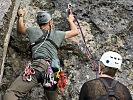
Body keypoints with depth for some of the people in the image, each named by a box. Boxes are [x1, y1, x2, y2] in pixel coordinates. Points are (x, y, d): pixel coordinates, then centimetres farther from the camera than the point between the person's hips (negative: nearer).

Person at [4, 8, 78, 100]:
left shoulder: (34, 31, 19)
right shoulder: (57, 34, 24)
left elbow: (21, 29, 40)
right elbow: (75, 32, 38)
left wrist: (21, 16, 55)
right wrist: (70, 20, 55)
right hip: (52, 72, 4)